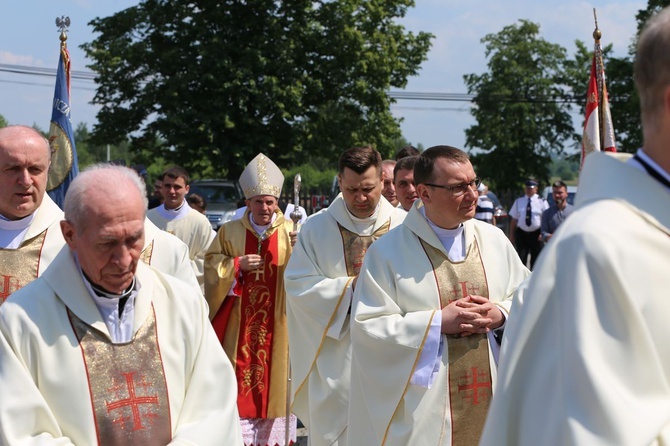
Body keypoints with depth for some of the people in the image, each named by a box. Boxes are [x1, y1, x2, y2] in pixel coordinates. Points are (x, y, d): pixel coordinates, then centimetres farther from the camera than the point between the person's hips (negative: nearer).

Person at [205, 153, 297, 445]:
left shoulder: (291, 232, -1)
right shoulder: (229, 232, 4)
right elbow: (211, 268, 4)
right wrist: (237, 265, -12)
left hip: (277, 325, -1)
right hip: (239, 326, 1)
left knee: (275, 376, 5)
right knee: (238, 378, 2)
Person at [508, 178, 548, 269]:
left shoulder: (541, 202, -1)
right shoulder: (519, 201, 8)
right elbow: (514, 219, 9)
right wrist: (511, 235, 5)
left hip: (536, 234, -1)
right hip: (521, 233, 2)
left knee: (536, 260, 8)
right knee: (521, 258, -2)